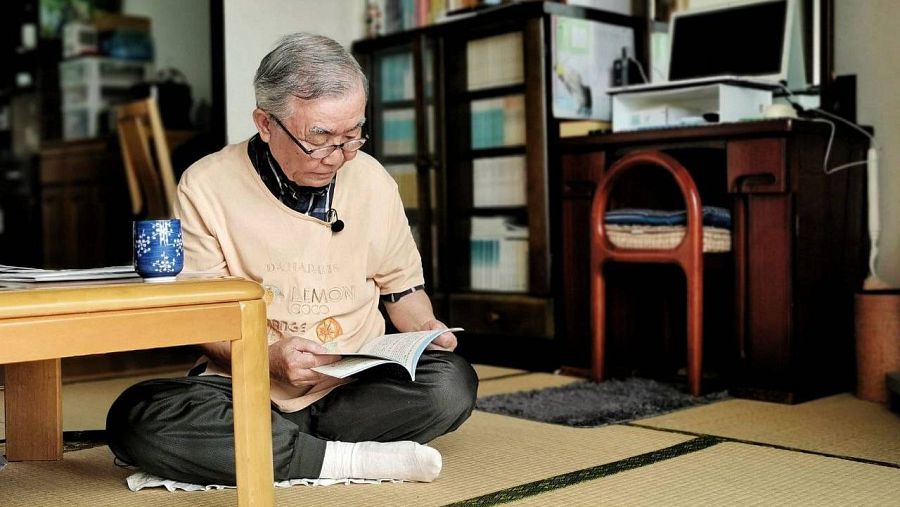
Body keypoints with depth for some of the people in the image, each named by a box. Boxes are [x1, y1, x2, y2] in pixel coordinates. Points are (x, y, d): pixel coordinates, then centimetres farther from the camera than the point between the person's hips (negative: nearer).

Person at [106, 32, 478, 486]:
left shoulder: (373, 181, 1)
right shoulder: (206, 187, -8)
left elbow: (401, 287, 15)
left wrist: (425, 328, -6)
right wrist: (269, 355, -21)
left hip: (355, 387, 2)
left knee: (451, 383, -27)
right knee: (135, 419, -29)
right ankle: (350, 459, -24)